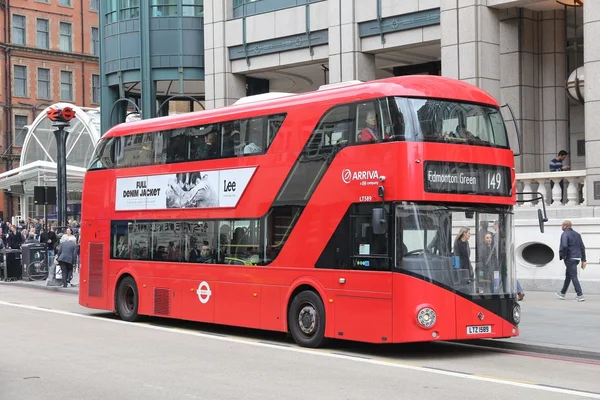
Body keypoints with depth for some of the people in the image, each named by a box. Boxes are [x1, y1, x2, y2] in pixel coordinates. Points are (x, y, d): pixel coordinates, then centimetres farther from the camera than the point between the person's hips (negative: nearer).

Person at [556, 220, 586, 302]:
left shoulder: (565, 234, -10)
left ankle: (580, 295, -12)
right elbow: (582, 247, 14)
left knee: (573, 276, -7)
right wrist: (583, 260, 15)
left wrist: (562, 255, -10)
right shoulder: (577, 234, 14)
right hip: (577, 258, 9)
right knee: (568, 276, 20)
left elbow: (564, 246, -26)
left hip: (569, 258, -8)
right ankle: (562, 293, 31)